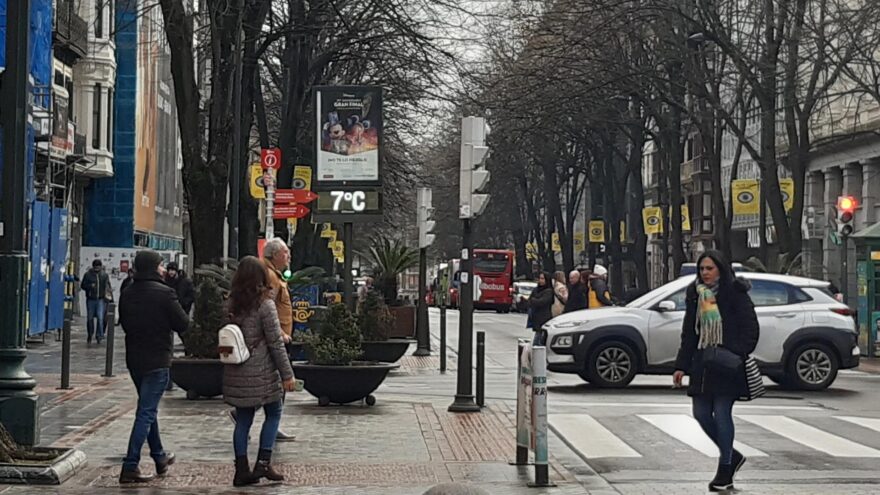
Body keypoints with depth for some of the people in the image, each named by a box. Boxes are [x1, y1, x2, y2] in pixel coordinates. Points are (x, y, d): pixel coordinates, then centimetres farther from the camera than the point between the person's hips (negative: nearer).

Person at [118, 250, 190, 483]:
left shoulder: (128, 293, 3)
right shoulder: (164, 293, -16)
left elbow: (123, 323, 12)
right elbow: (183, 324, -12)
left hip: (133, 358, 7)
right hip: (157, 359, -7)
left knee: (147, 408, 21)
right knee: (146, 412, -5)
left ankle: (159, 457, 34)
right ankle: (130, 467, -9)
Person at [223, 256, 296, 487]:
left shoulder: (232, 304, 5)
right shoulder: (265, 305, -12)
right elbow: (275, 343, -12)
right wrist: (287, 374, -7)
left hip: (236, 373, 5)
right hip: (261, 372, -5)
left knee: (243, 420, 10)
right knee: (273, 413, 10)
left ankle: (242, 470, 9)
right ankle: (263, 463, 2)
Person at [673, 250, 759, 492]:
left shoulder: (735, 294, -6)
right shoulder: (695, 295, 12)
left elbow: (750, 328, -8)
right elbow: (688, 333, 15)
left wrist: (738, 355, -20)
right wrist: (681, 366, 9)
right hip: (702, 363, 6)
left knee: (722, 413, -5)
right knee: (701, 413, 5)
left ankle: (725, 470, 6)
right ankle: (732, 456, 24)